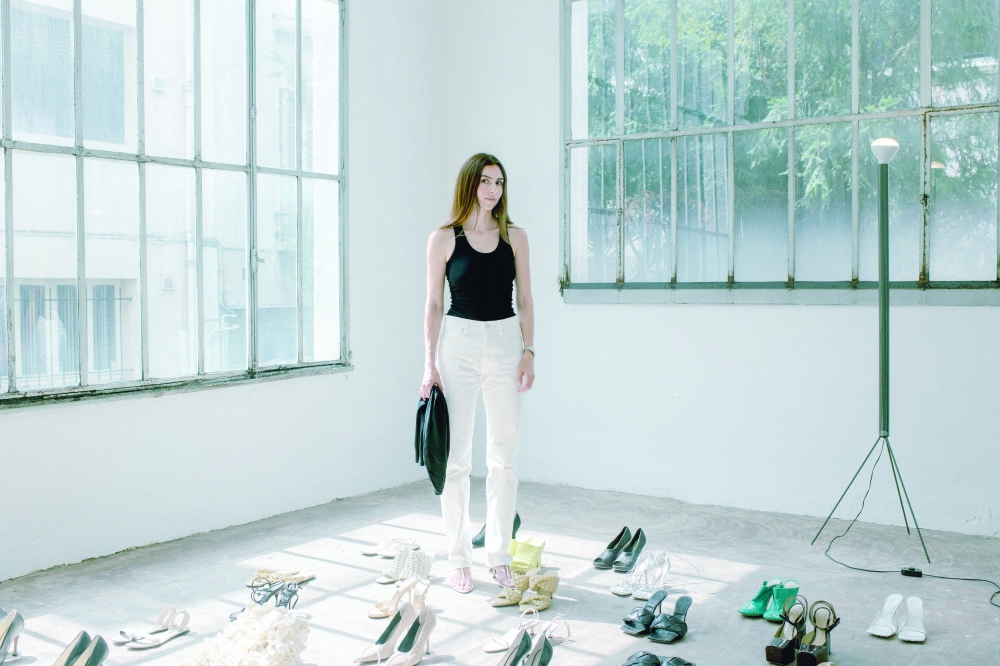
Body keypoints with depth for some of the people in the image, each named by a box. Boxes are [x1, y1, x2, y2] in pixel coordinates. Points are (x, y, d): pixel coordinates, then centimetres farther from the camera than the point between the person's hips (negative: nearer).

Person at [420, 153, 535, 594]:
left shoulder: (514, 237, 6)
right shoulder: (443, 239, 0)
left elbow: (524, 299, 8)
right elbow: (434, 304, 2)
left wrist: (528, 351, 0)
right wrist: (430, 362, -3)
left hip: (505, 343, 2)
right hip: (458, 343, -2)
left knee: (504, 455, 5)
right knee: (456, 457, 2)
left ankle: (499, 555, 17)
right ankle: (459, 558, 13)